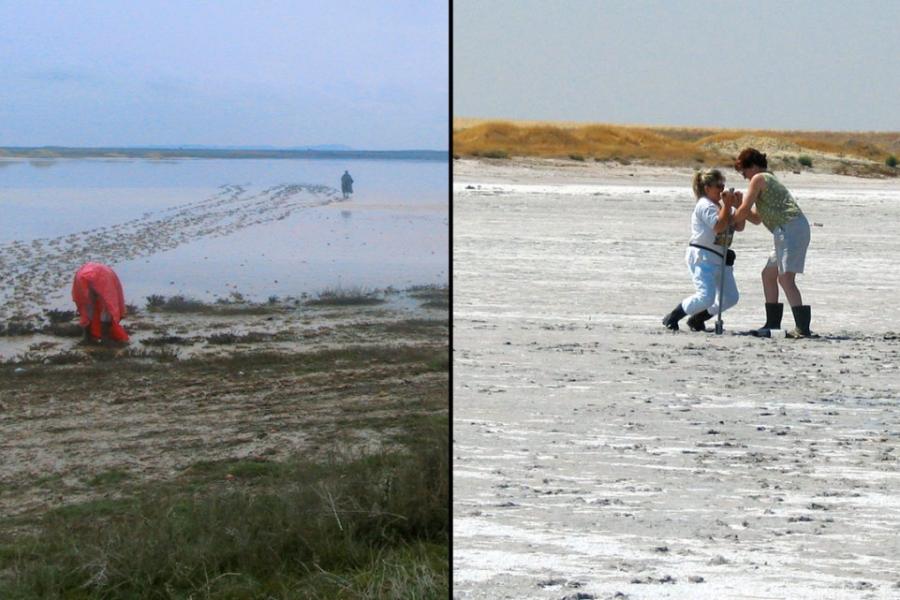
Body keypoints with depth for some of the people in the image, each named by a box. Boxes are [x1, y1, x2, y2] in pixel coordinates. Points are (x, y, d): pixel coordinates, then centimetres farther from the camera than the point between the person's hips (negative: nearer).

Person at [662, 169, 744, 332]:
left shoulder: (721, 207, 19)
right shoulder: (705, 205, -10)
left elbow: (739, 226, 14)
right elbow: (719, 226, -23)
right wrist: (727, 205, -19)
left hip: (719, 258, 10)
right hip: (702, 257, -10)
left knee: (731, 297, 5)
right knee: (706, 297, -21)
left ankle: (696, 320, 17)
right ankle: (671, 318, -5)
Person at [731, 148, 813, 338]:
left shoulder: (759, 179, 0)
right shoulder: (769, 180, 29)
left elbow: (744, 210, -4)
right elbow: (756, 218, 32)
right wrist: (737, 203, 22)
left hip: (790, 228, -10)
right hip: (797, 230, 10)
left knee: (786, 278, -16)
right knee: (768, 274, 18)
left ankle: (803, 327, -23)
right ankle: (772, 323, 22)